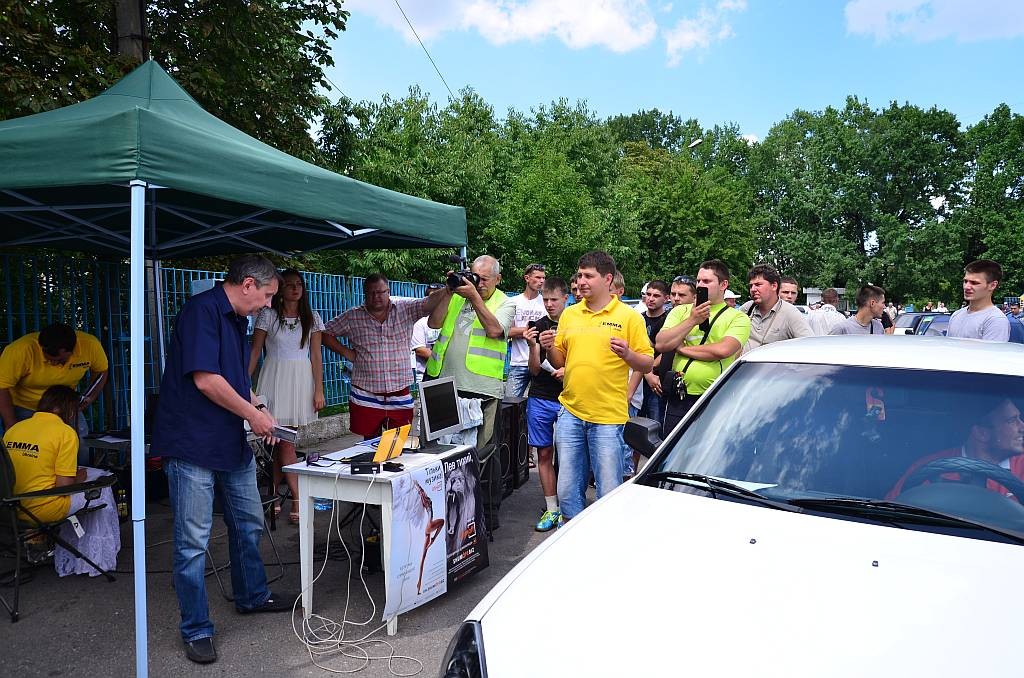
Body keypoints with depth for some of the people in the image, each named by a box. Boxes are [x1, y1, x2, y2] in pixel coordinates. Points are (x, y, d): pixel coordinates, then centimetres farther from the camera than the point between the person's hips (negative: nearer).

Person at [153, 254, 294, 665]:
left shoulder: (236, 320, 14)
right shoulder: (202, 310, -16)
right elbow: (206, 379, -23)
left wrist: (258, 409, 10)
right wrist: (253, 414, -13)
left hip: (233, 445, 10)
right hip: (193, 446, -10)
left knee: (249, 525, 19)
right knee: (193, 541, 2)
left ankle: (252, 596, 38)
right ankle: (196, 629, 15)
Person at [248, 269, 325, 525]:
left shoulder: (312, 318, 7)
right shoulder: (268, 315, 2)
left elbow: (316, 355, 5)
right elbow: (255, 351, 3)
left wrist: (319, 390, 0)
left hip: (301, 379, 2)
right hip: (275, 377, -2)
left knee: (281, 440, 6)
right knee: (285, 442, -5)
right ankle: (297, 500, -2)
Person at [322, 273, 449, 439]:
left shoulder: (405, 309, 3)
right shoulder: (352, 317, 4)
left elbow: (429, 302, -9)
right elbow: (325, 333, 11)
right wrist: (346, 352, 1)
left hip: (401, 398, 0)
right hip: (366, 398, 0)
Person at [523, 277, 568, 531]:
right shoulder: (539, 327, 5)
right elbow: (535, 370, 2)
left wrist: (569, 370, -13)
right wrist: (533, 346, -15)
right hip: (540, 399, 3)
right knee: (544, 454, 6)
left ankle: (566, 508, 13)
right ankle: (551, 508, 16)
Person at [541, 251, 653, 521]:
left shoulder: (629, 316, -1)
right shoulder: (569, 314, 11)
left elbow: (647, 365, -1)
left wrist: (627, 354, -20)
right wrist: (549, 348, -5)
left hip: (608, 417, -4)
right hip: (570, 411, 4)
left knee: (609, 493, 2)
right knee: (568, 490, 10)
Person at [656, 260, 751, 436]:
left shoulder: (738, 317, 2)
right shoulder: (680, 312, 11)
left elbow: (723, 350, -17)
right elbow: (660, 344, -5)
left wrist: (682, 348, -7)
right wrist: (692, 320, -11)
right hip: (677, 401, 3)